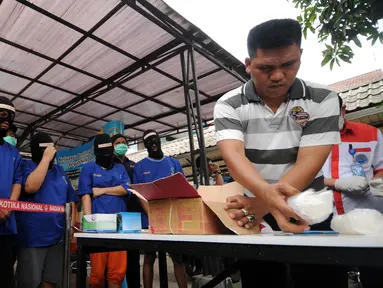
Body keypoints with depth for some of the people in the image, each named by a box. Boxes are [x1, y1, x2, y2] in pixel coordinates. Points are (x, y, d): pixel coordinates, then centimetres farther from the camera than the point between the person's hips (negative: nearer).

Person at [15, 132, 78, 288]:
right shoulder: (26, 165, -4)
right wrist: (46, 158, -19)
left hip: (57, 236, 5)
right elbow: (30, 187, -26)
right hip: (32, 237, -5)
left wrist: (72, 225, 6)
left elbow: (70, 199, 15)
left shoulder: (60, 170, 12)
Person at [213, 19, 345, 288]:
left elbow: (308, 163, -18)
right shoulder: (228, 105, -9)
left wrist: (263, 204, -32)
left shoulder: (322, 100, -9)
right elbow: (234, 156, -25)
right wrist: (266, 193, -45)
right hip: (254, 213, 1)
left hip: (308, 213, 0)